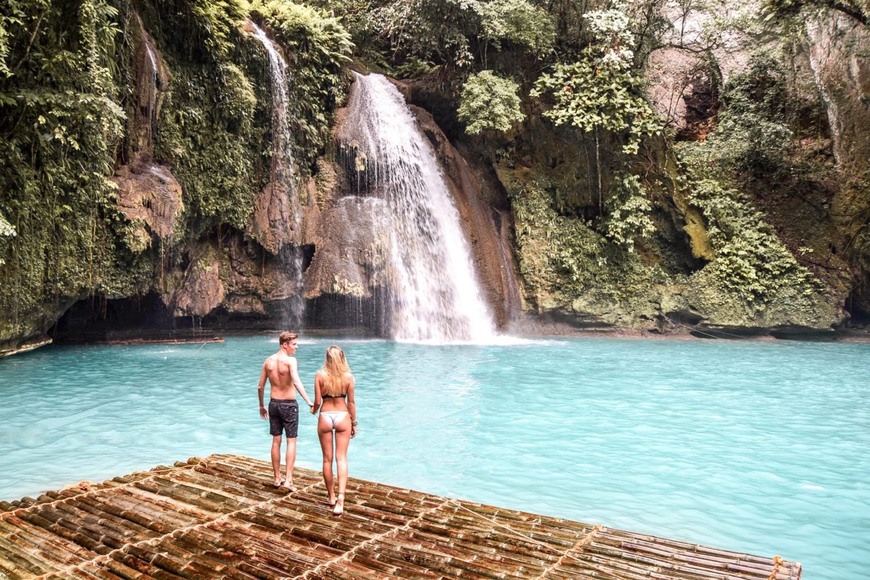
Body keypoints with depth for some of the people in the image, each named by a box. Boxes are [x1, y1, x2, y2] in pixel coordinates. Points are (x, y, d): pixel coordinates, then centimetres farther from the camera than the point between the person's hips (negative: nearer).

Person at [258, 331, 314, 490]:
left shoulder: (268, 361, 2)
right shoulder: (290, 360, -16)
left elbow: (260, 387, 6)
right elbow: (296, 382, -32)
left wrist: (261, 406, 19)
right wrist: (309, 402, -38)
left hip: (274, 404, 5)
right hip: (289, 405, -5)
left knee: (276, 441, 14)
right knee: (291, 441, 3)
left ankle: (277, 478, 22)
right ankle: (288, 479, -4)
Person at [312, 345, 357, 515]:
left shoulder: (320, 375, -7)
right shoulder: (348, 376, -5)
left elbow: (317, 401, -5)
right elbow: (351, 402, -1)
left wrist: (314, 410, 18)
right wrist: (354, 422, 10)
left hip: (325, 417, 0)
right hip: (343, 417, 0)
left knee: (327, 459, 11)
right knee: (341, 458, 2)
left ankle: (331, 497, 22)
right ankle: (340, 496, -14)